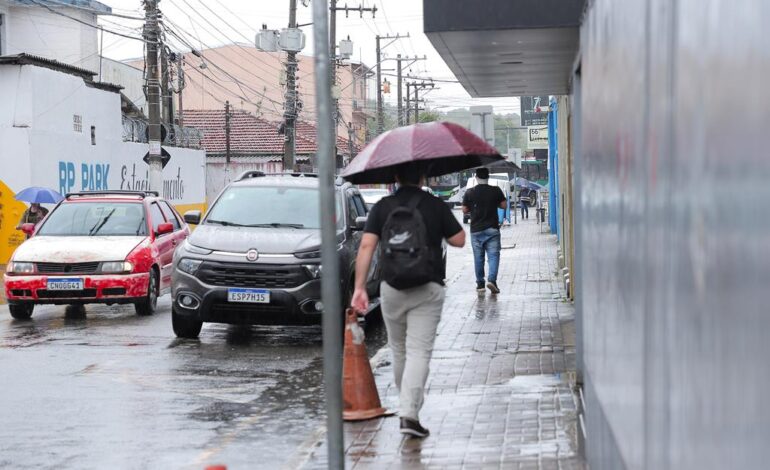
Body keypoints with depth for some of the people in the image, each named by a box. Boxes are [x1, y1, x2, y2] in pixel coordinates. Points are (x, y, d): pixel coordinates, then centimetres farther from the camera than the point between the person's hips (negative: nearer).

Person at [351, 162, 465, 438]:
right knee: (419, 351, -5)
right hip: (428, 290, -2)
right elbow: (459, 240, 4)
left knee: (399, 350, 19)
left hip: (391, 290, 2)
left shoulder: (382, 207, 3)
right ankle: (409, 413, -16)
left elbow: (366, 246, -5)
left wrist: (360, 287, -5)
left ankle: (407, 403, 33)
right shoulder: (436, 206, -1)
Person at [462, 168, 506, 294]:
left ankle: (480, 284, 12)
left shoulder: (469, 193, -3)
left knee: (478, 257, 8)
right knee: (493, 255, 0)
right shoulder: (496, 191, -5)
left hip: (476, 230, 1)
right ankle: (492, 280, -18)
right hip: (492, 229, -1)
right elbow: (504, 205, 1)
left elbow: (464, 210, 1)